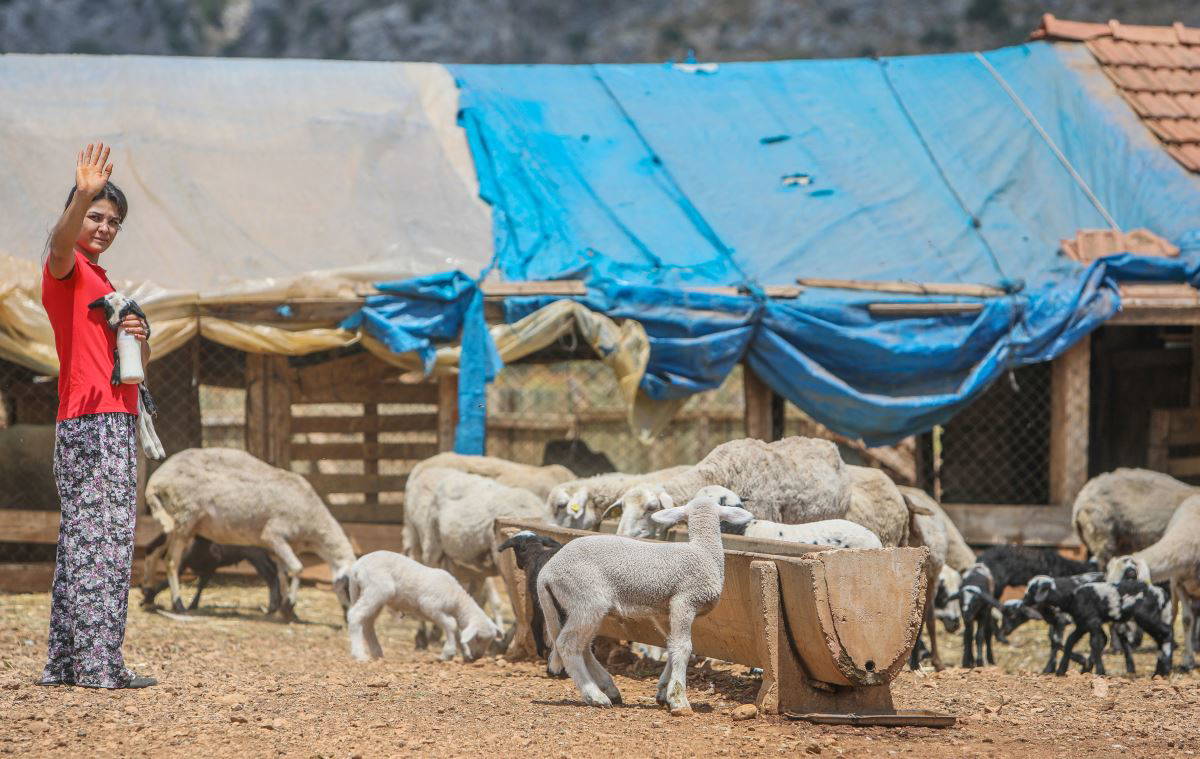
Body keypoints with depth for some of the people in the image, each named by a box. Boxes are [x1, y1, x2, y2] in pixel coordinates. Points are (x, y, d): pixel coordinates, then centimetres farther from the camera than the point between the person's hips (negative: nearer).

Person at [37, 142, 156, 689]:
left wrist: (137, 338, 3)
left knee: (81, 542, 9)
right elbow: (61, 241, -29)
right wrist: (82, 198, -48)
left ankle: (65, 662, 11)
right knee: (97, 540, -13)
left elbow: (137, 367, 27)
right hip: (88, 423, -9)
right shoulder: (67, 270, -2)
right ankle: (98, 664, -16)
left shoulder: (102, 284, 24)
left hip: (118, 421, 9)